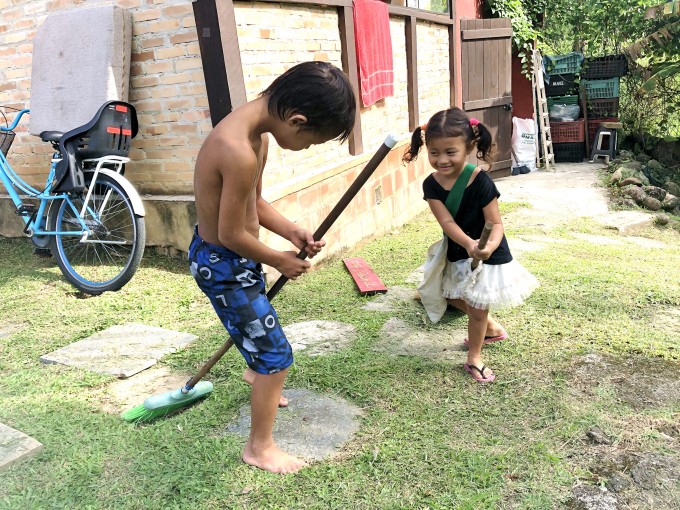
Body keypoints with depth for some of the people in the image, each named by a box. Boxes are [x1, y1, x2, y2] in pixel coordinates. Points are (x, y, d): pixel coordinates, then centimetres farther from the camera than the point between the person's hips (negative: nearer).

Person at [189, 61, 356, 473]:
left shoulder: (256, 128, -3)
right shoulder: (240, 152, -35)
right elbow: (232, 234, -26)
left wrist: (292, 231, -8)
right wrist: (280, 260, -11)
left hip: (234, 255, 10)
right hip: (222, 263, -10)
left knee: (258, 324, 34)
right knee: (277, 355, -1)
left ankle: (256, 372, 65)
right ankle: (260, 447, 19)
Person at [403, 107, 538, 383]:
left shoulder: (480, 181, -27)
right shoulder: (431, 184, -16)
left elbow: (496, 223, -25)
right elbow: (447, 222, -25)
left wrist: (489, 246, -47)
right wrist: (469, 244, -45)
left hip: (487, 255, -5)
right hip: (456, 252, 6)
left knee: (477, 308, 6)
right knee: (454, 296, 23)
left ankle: (474, 358, 31)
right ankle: (492, 328, 49)